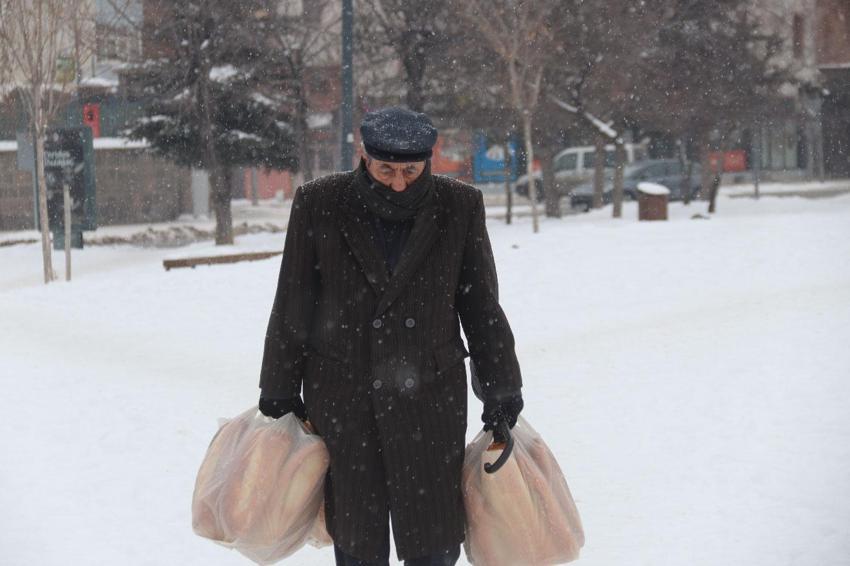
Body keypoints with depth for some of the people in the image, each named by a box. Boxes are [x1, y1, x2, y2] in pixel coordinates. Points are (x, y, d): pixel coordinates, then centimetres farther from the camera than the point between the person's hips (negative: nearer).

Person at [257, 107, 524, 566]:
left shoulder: (459, 207, -2)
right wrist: (279, 392, 5)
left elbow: (482, 308, 5)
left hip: (429, 400, 0)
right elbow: (292, 305, 3)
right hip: (340, 401, 0)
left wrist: (501, 395, 5)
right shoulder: (319, 204, -3)